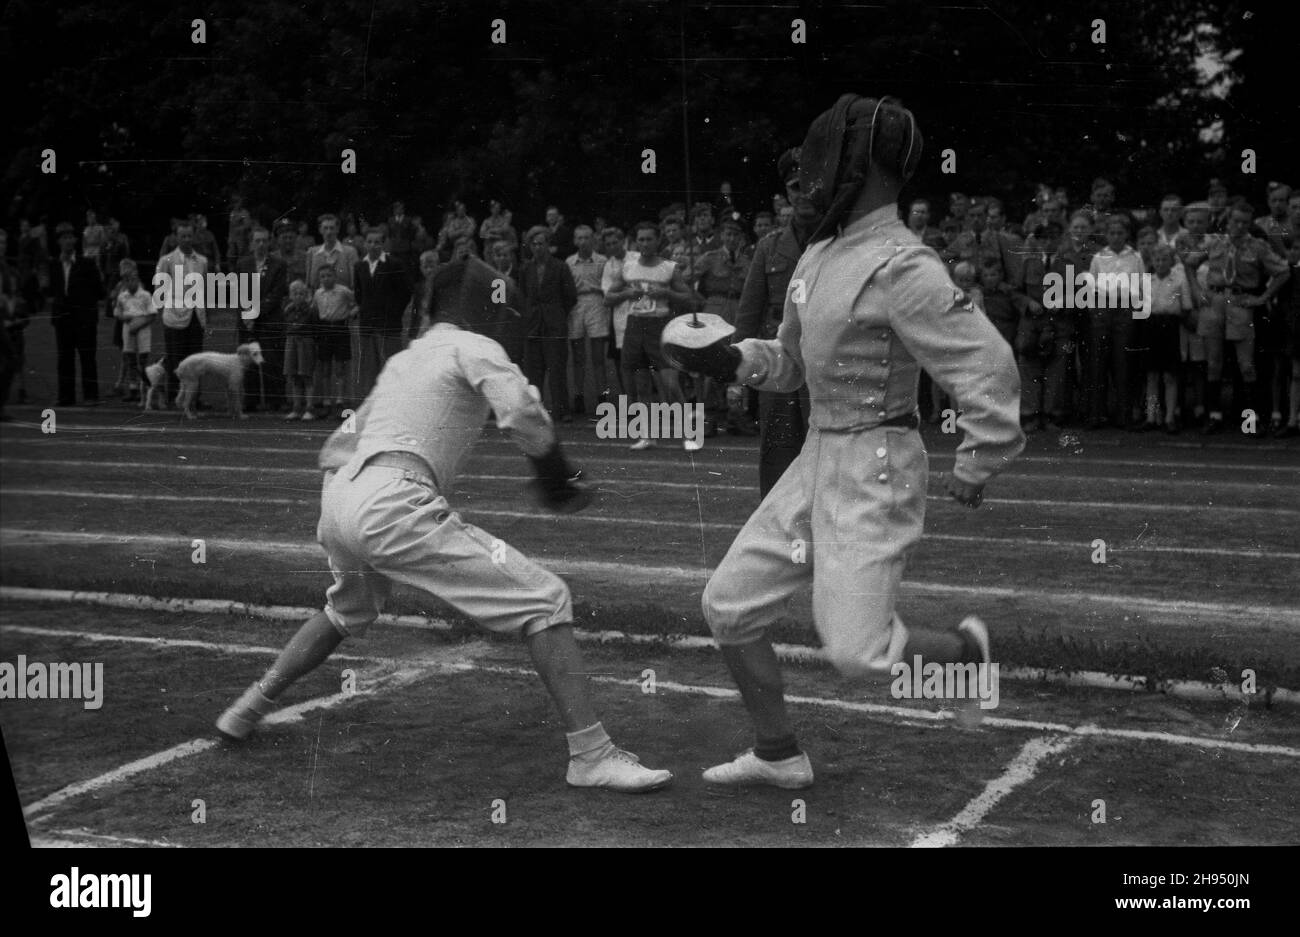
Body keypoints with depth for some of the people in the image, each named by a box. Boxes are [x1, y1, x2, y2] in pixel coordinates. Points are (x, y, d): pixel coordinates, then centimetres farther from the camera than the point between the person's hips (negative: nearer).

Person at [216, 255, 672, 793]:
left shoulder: (401, 360, 29)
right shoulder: (473, 347, 8)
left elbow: (336, 448, 29)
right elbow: (523, 415, -11)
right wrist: (557, 482, 2)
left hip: (336, 498, 8)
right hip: (392, 503, -8)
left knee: (347, 613, 39)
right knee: (545, 602, -6)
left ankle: (249, 709, 44)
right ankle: (591, 755, -13)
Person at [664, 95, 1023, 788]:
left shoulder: (902, 265, -21)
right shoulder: (823, 253, 9)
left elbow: (986, 367, -25)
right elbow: (790, 363, 20)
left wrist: (977, 469, -17)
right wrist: (728, 361, 1)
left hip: (875, 475, -9)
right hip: (820, 462, 9)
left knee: (856, 654, -12)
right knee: (729, 605, 7)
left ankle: (967, 652, 17)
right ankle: (779, 755, 22)